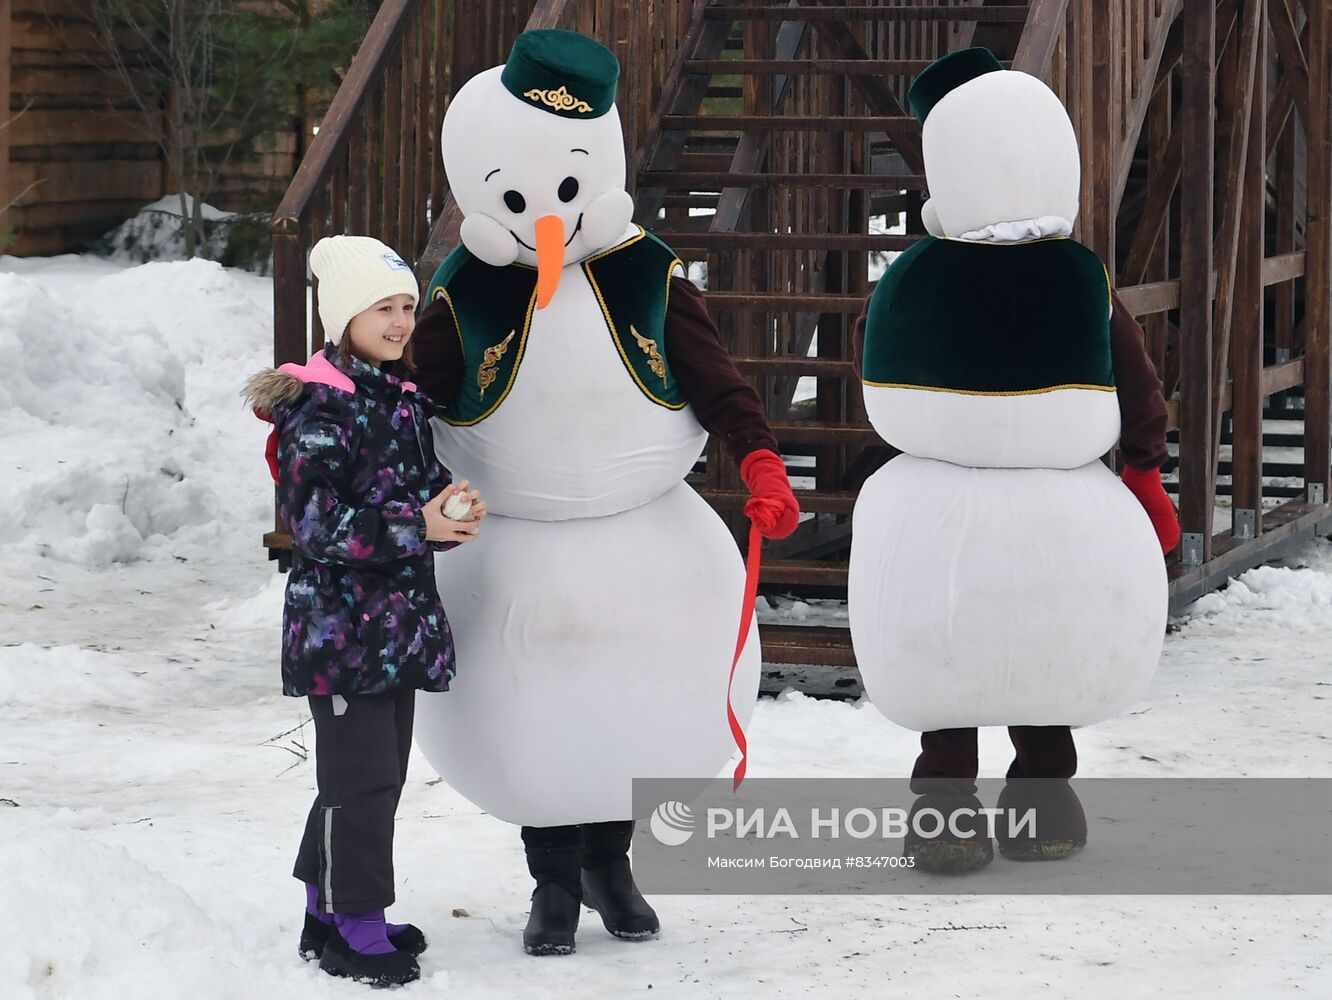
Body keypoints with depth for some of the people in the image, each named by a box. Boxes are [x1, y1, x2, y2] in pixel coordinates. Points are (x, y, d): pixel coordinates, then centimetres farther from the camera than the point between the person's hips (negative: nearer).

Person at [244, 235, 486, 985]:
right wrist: (415, 526, -23)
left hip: (400, 623, 9)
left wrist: (455, 507, -2)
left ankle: (331, 908, 26)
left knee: (382, 772, 15)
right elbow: (313, 518, -20)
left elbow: (423, 483, 22)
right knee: (360, 776, -6)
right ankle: (355, 925, 4)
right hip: (340, 623, -9)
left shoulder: (404, 400, 11)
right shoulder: (320, 407, -15)